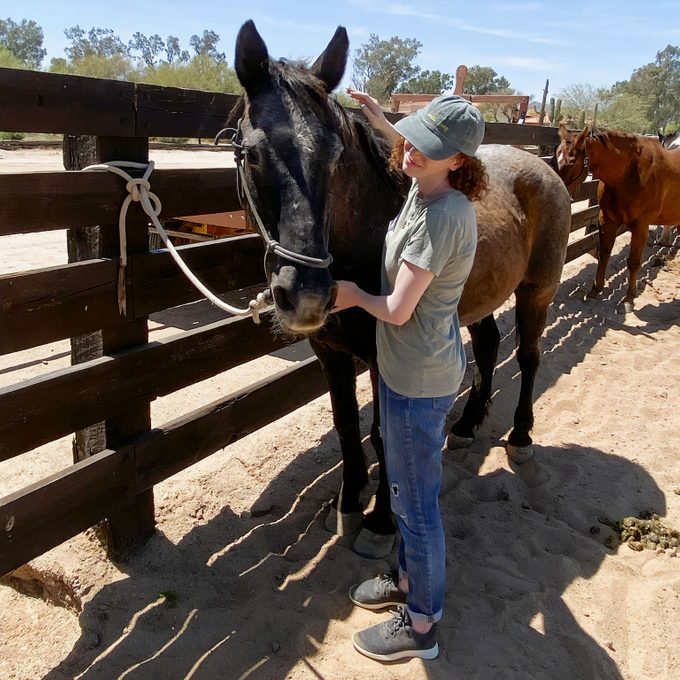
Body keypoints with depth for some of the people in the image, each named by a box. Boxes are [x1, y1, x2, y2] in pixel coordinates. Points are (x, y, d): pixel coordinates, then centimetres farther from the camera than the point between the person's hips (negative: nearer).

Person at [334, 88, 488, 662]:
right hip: (412, 371, 10)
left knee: (415, 500, 6)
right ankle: (410, 579, 47)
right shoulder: (427, 187, 1)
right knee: (406, 485, 25)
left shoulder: (439, 215, -27)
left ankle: (420, 626, 28)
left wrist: (355, 295, -7)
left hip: (418, 381, -10)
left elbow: (397, 310, -25)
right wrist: (383, 123, 25)